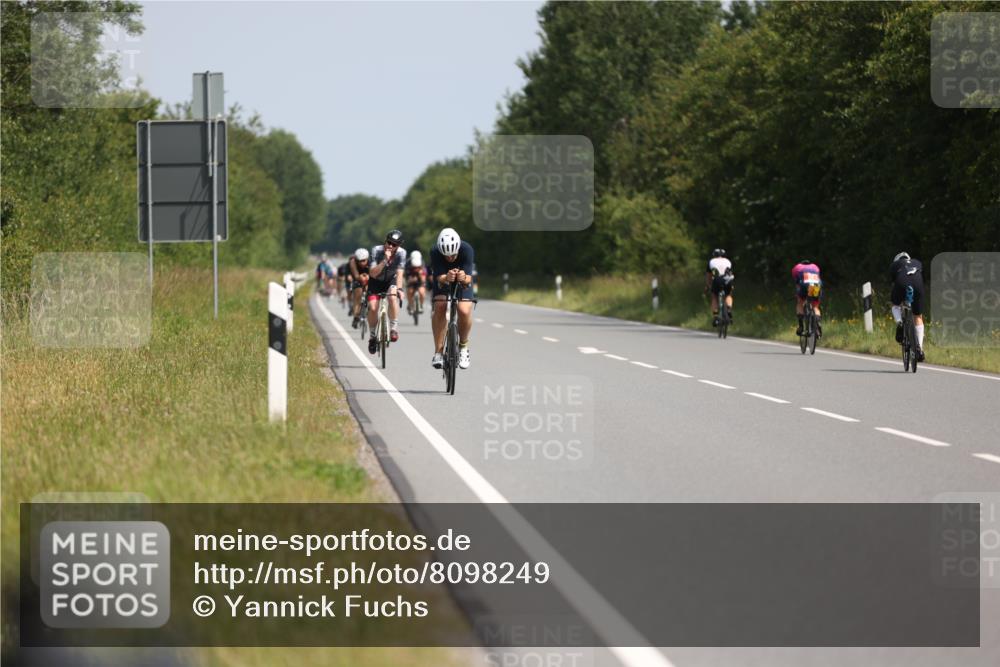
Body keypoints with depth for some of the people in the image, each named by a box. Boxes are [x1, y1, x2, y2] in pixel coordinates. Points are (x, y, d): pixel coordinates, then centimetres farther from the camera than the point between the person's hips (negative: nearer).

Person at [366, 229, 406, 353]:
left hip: (391, 280, 0)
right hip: (376, 281, 0)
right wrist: (385, 260, -44)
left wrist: (399, 288, -39)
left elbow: (399, 273, -24)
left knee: (392, 297, -32)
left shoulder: (401, 253, -23)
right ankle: (373, 336, 6)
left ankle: (394, 328, -19)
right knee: (372, 307, -16)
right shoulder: (377, 251, -27)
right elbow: (373, 274, -32)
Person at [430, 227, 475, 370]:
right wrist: (446, 278, -60)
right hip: (442, 279, 0)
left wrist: (464, 278, -60)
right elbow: (439, 277, -36)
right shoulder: (435, 252, -32)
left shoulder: (466, 250, -33)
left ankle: (463, 347, 2)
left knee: (464, 311, -23)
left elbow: (469, 278, -36)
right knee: (439, 308, -25)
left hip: (463, 281, 0)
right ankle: (438, 351, -18)